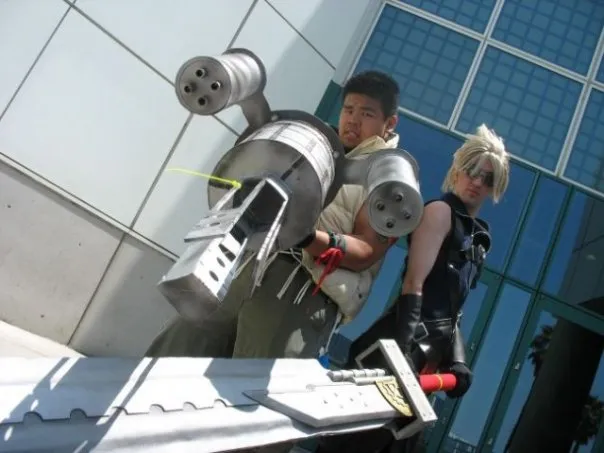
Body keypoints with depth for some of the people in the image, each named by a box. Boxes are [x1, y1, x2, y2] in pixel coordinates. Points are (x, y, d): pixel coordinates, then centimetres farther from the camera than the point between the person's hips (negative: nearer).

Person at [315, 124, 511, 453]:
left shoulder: (477, 235, 20)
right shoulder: (440, 211, -4)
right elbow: (413, 284, -16)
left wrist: (457, 360, 7)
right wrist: (402, 349, -24)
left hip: (432, 353, 8)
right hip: (406, 344, -8)